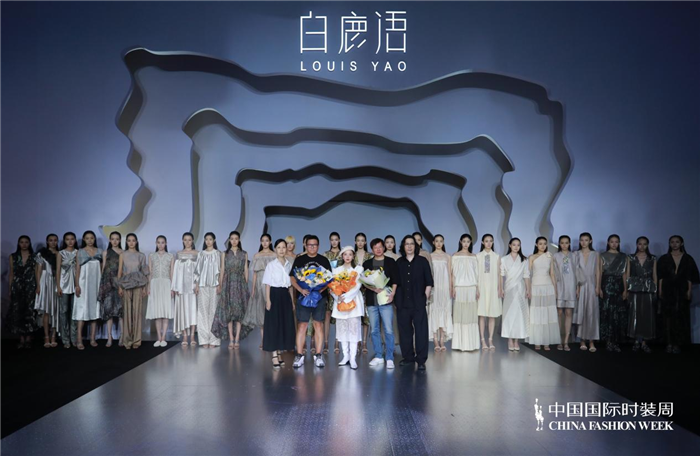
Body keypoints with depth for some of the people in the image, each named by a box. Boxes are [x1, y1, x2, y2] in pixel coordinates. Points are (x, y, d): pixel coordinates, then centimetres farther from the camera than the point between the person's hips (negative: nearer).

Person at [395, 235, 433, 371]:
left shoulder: (422, 261, 4)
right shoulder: (398, 263, 9)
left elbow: (429, 282, 4)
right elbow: (395, 282, 10)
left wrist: (425, 297, -3)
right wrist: (396, 300, 4)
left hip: (418, 303, -2)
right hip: (402, 303, 2)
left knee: (421, 331, -4)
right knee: (405, 331, 7)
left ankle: (421, 360, 0)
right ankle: (408, 357, 18)